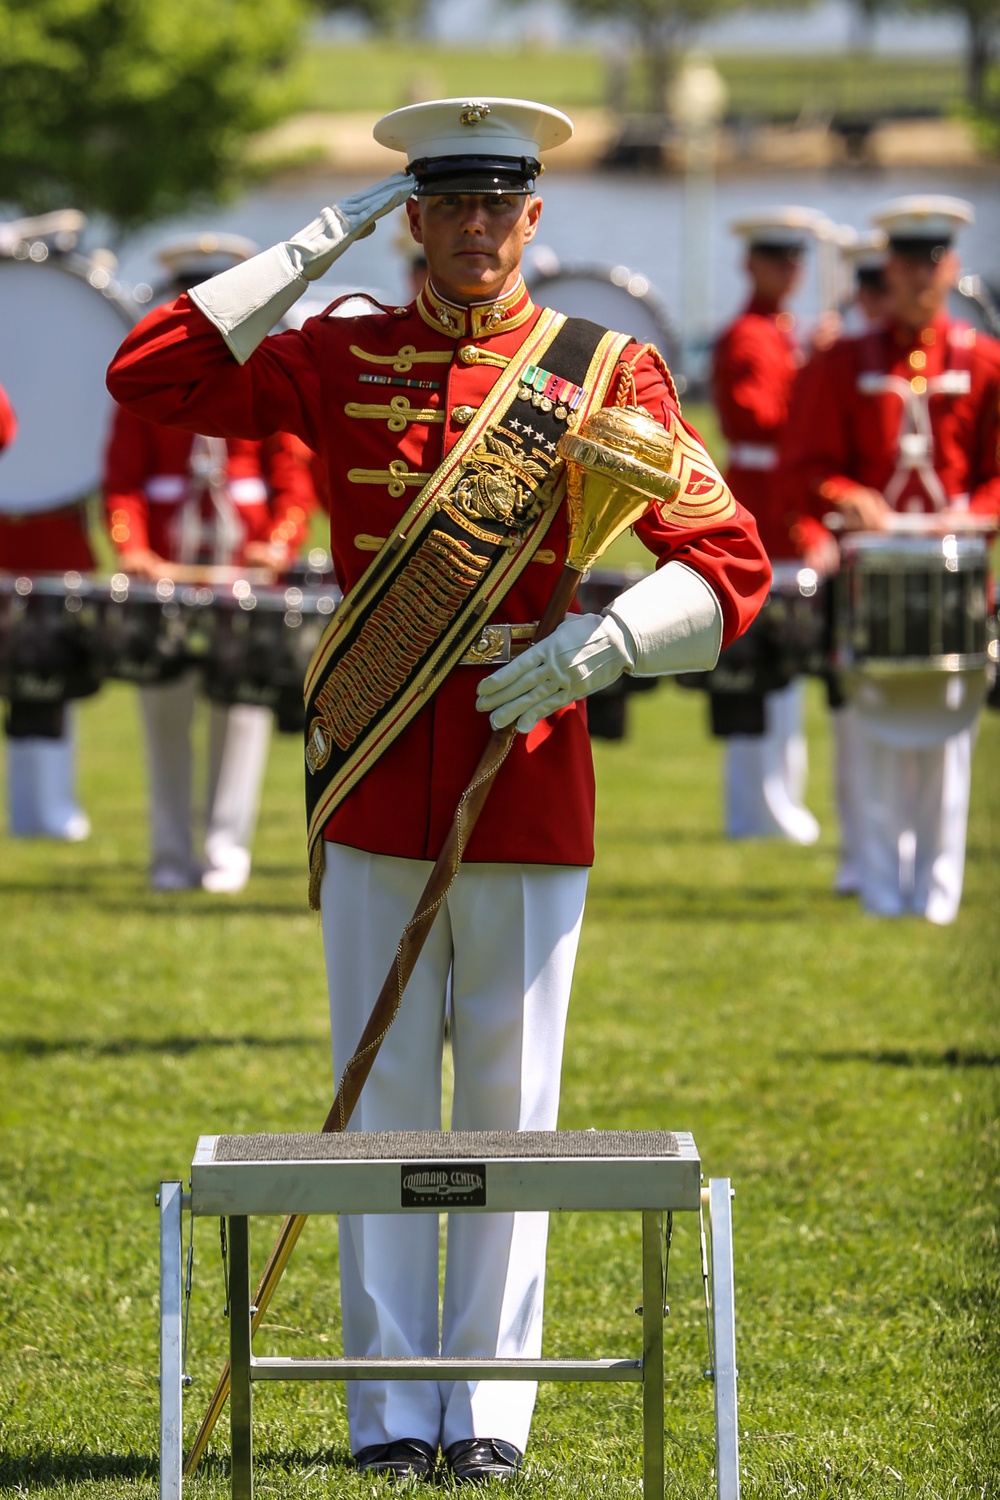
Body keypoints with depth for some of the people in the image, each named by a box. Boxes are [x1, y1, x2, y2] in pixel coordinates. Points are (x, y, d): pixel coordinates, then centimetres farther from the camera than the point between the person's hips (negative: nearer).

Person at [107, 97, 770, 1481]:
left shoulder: (606, 375, 1)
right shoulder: (348, 360, 6)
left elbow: (730, 562, -3)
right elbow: (149, 379, -2)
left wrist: (596, 645, -20)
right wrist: (315, 248, -4)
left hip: (529, 782, -1)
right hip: (375, 787, 1)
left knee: (511, 1106, 4)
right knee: (383, 1104, 3)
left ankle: (491, 1415, 10)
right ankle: (391, 1416, 8)